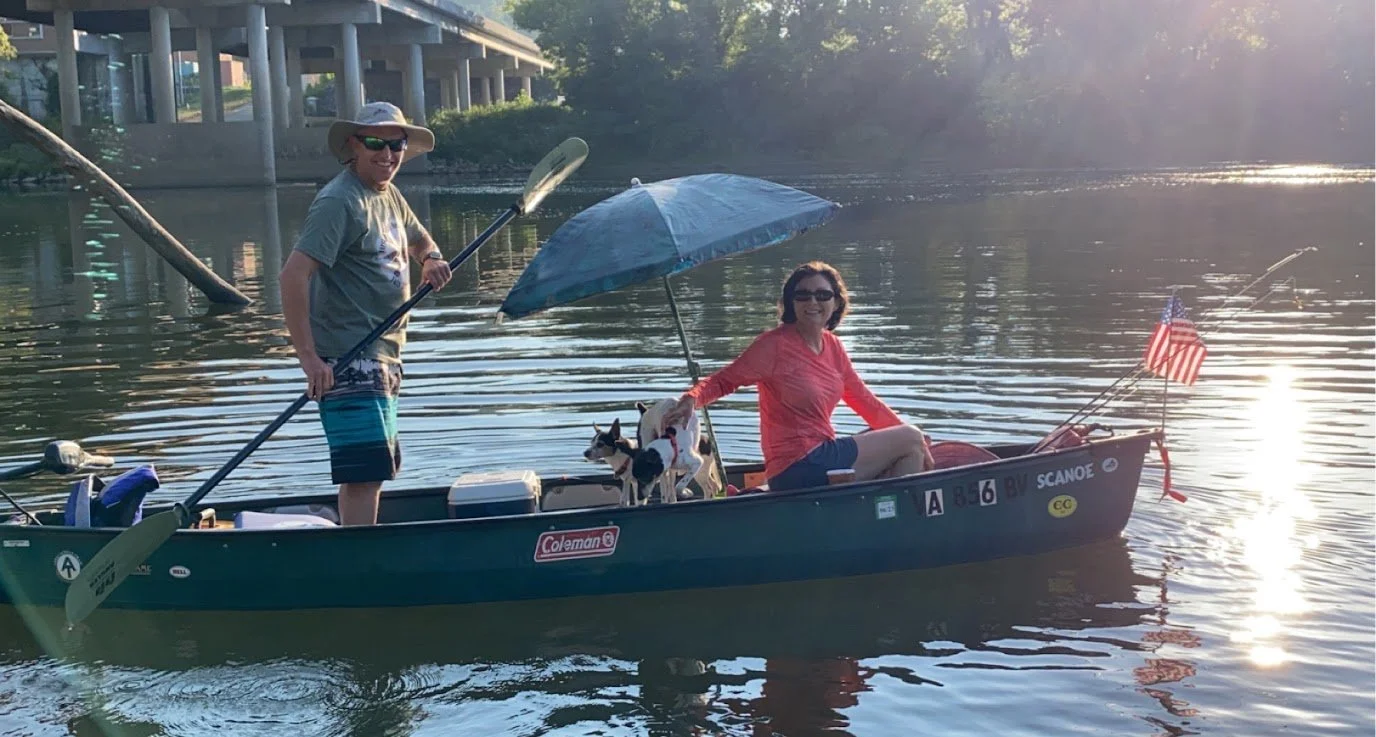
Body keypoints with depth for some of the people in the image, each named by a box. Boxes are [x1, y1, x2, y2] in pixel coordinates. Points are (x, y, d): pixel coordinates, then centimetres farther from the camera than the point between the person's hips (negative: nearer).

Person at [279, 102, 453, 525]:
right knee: (366, 471, -14)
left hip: (382, 358, 10)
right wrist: (309, 358, -28)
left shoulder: (388, 196, 13)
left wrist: (432, 260, 4)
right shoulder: (339, 202, -15)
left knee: (369, 470, 16)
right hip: (347, 361, -10)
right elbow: (294, 274, -24)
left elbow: (420, 241, 30)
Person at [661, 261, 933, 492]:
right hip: (799, 468, -9)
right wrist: (692, 399, -35)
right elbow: (724, 380, -15)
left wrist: (907, 433, 11)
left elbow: (863, 399, 16)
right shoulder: (776, 344, -12)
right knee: (910, 440, -4)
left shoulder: (833, 346, 11)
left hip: (823, 455, 9)